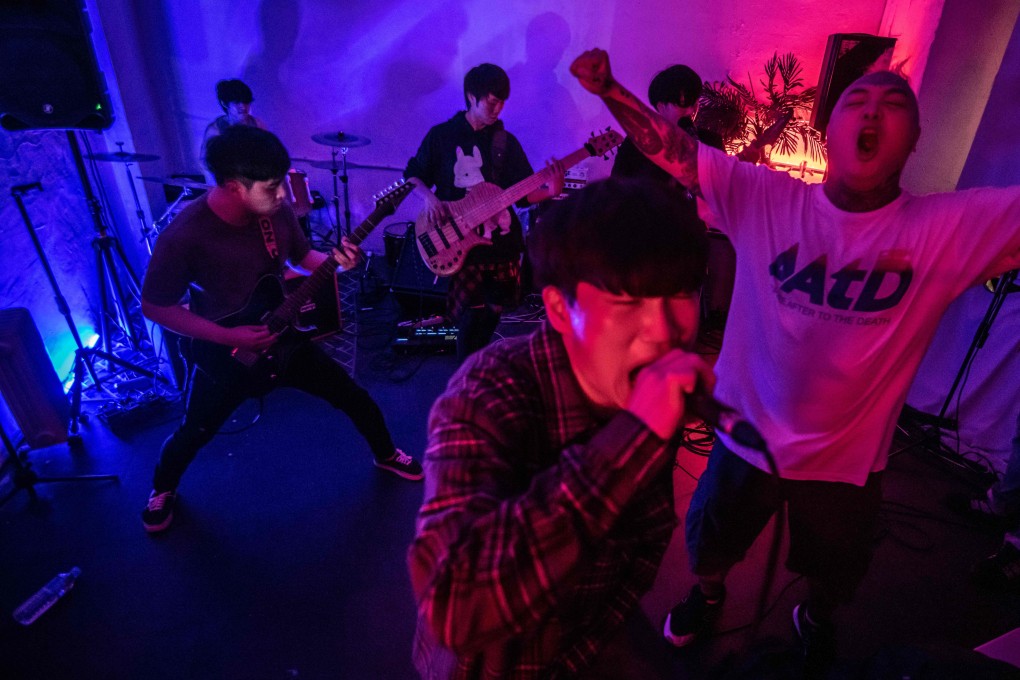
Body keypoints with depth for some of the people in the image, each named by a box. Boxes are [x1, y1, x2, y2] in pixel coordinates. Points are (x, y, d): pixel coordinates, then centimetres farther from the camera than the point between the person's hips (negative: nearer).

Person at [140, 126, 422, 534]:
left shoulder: (277, 211, -13)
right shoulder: (184, 236, -28)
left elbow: (302, 256, 6)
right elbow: (154, 306, -19)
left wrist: (337, 261, -17)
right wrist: (229, 337, -25)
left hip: (281, 338, 4)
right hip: (223, 353, -4)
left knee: (356, 399, 10)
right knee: (192, 435, 16)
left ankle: (386, 455, 37)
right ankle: (163, 490, 49)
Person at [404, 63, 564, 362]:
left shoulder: (506, 142, 8)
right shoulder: (441, 135, 2)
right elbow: (413, 175, 8)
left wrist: (550, 190, -15)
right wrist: (429, 197, -13)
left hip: (502, 239, 3)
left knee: (494, 310, 11)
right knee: (472, 314, -13)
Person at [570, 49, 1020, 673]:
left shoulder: (950, 228, -15)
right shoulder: (764, 197, -14)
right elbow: (673, 149, -17)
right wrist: (608, 88, -30)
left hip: (847, 462, 1)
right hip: (747, 438, 0)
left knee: (836, 577, 30)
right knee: (709, 546, 25)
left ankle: (814, 618, 66)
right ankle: (708, 593, 61)